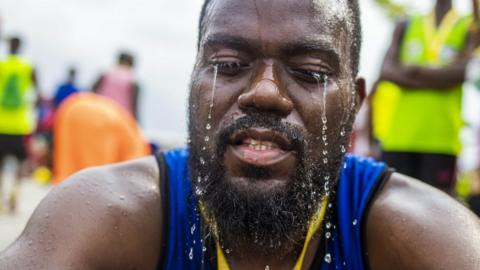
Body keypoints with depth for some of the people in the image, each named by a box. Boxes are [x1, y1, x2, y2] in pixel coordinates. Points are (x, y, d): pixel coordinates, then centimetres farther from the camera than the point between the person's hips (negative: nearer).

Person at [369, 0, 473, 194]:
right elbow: (387, 70, 1)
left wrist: (416, 71, -6)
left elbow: (460, 72, -9)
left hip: (441, 137, -3)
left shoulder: (468, 28, 8)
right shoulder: (405, 27, 16)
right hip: (398, 134, 3)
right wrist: (440, 80, -7)